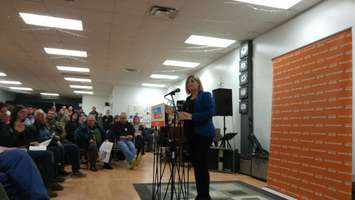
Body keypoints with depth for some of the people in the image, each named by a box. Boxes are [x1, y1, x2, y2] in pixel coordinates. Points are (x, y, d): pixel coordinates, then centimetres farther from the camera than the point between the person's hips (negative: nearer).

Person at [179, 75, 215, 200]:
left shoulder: (205, 96, -4)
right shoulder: (188, 99, 18)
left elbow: (209, 113, -17)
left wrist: (191, 116, -21)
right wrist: (182, 115, -3)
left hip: (203, 134, -8)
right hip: (190, 134, 8)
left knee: (202, 164, -6)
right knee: (195, 165, 10)